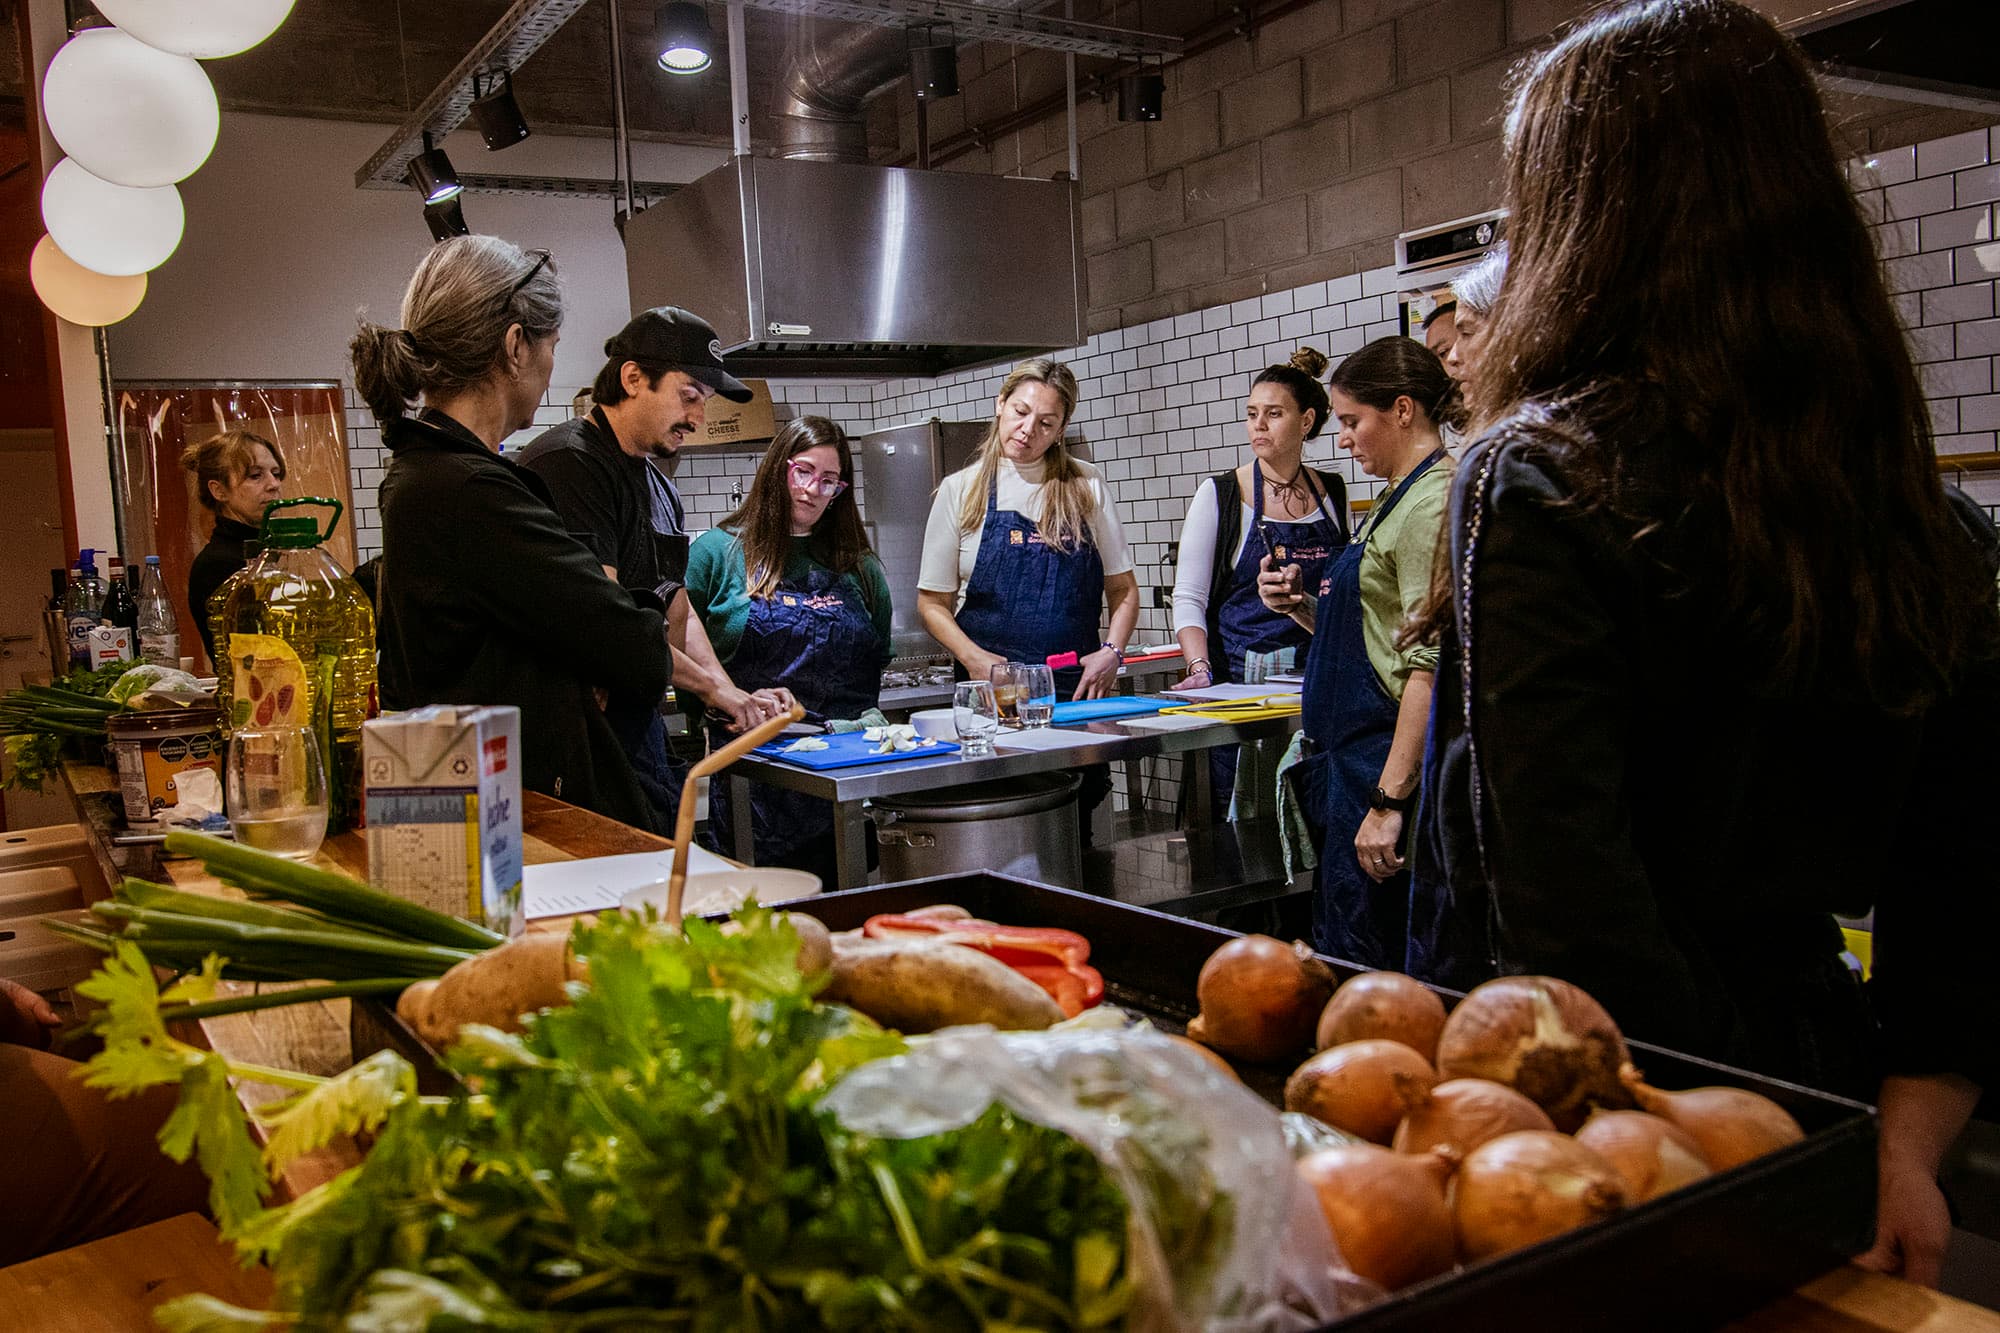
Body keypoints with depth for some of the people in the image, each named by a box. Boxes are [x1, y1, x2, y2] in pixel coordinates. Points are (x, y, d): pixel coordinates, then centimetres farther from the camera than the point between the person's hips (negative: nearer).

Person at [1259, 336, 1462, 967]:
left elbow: (1430, 665, -21)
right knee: (1336, 947, 15)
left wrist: (1389, 799, -24)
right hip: (1355, 751, 10)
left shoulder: (1433, 501, -14)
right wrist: (1302, 607, 6)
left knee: (1355, 967, -4)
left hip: (1388, 757, -10)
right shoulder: (1395, 499, 17)